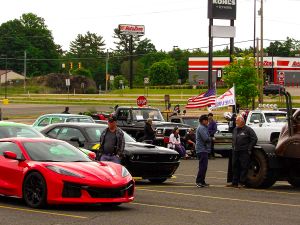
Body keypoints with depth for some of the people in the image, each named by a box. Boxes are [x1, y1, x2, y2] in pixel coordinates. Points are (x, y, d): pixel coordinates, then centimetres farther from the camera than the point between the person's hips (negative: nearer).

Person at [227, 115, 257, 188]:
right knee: (235, 167, 8)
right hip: (235, 152, 7)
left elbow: (254, 139, -6)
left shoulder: (248, 129, -4)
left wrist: (249, 149, -9)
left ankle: (241, 183, -2)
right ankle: (234, 182, 14)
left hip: (244, 152, -7)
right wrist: (233, 147, 16)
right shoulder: (235, 129, 18)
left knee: (244, 167, -5)